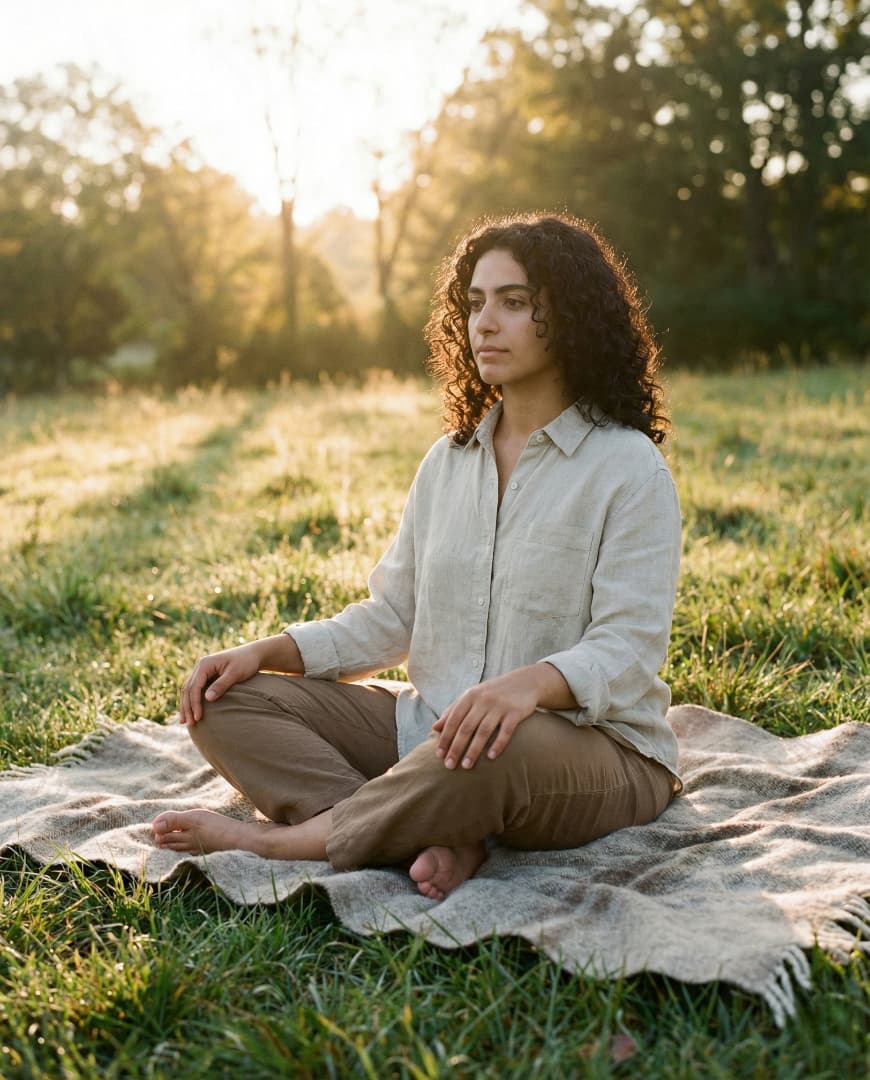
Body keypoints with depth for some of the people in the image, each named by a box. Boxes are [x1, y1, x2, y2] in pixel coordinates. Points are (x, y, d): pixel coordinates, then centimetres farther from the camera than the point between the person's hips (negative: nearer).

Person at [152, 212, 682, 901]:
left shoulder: (629, 466, -7)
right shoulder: (448, 461, 13)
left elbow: (627, 650, -16)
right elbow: (390, 619, 12)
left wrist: (531, 683, -37)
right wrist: (266, 653, -1)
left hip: (590, 745, -6)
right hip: (433, 728, 6)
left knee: (497, 750, -42)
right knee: (224, 701, -6)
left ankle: (284, 838, -18)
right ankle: (435, 839, -25)